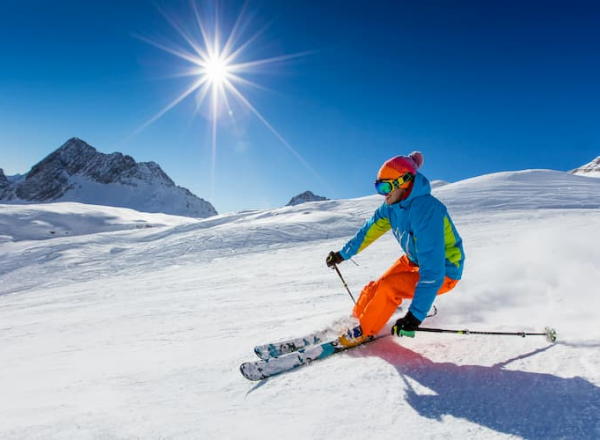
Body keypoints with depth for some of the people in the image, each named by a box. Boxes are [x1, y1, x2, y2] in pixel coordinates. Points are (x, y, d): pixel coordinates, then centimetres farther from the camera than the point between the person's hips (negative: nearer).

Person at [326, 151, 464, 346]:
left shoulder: (425, 210, -35)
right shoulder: (391, 206, -9)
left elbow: (433, 271, -38)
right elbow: (369, 231, 7)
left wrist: (415, 316, -40)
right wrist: (343, 254, 14)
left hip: (443, 271, -8)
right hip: (414, 261, 8)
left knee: (388, 287, -23)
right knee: (374, 288, 0)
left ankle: (363, 332, -1)